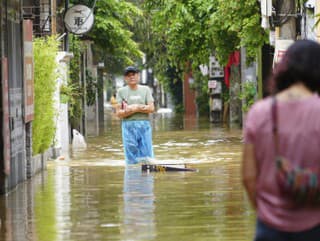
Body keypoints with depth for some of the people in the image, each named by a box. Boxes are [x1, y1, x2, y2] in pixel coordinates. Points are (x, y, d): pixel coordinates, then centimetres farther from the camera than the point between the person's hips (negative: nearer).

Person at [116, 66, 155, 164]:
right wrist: (137, 108, -12)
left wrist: (132, 107, -9)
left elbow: (151, 108, -2)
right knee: (131, 158, -2)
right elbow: (119, 113, -2)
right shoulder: (121, 91, 7)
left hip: (144, 124, 1)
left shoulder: (145, 89, 11)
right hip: (128, 126, -1)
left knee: (147, 155, -1)